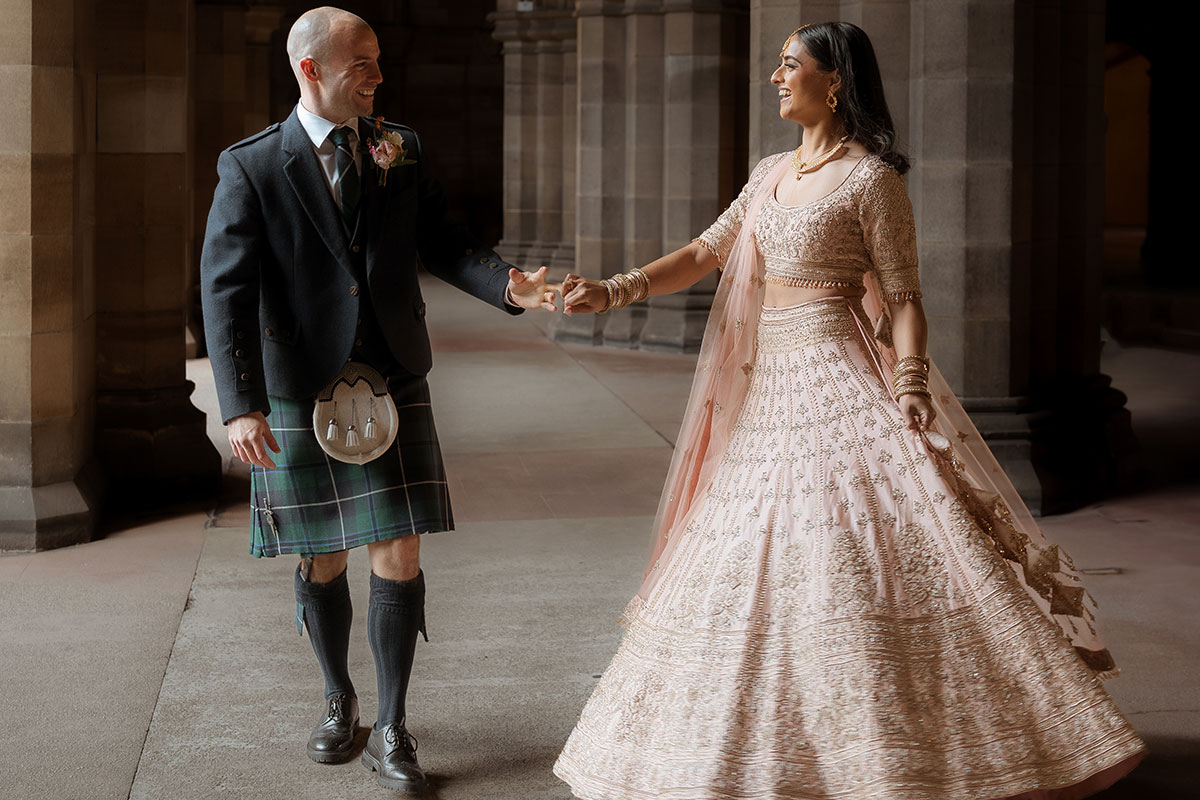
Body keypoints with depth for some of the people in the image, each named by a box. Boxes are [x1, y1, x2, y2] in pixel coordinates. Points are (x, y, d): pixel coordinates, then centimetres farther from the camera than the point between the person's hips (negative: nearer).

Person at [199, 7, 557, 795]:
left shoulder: (402, 149, 4)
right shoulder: (253, 168, -7)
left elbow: (444, 244, 5)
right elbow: (227, 291, -12)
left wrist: (508, 284, -17)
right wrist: (241, 407, -22)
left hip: (394, 387, 2)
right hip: (301, 396, -2)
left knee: (399, 558, -2)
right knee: (323, 561, 11)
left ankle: (391, 732, 11)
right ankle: (339, 702, 35)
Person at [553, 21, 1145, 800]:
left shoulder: (873, 179, -7)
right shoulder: (771, 174, 15)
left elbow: (903, 297, -9)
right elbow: (707, 252, 18)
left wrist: (910, 396, -18)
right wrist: (613, 291, 9)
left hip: (840, 384, -8)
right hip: (772, 386, 8)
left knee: (867, 564, -12)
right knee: (750, 561, 9)